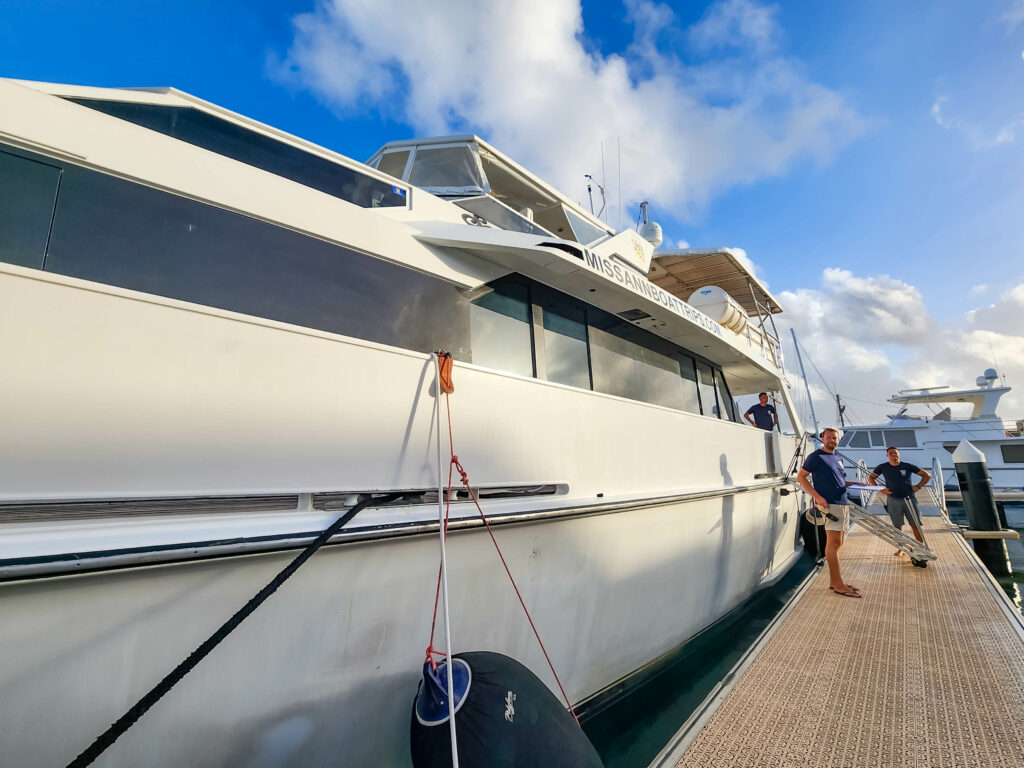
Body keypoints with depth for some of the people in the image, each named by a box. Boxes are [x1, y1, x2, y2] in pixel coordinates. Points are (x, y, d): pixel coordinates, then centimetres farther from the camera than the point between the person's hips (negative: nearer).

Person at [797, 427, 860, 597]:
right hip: (830, 504, -8)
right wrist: (817, 496, -16)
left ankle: (834, 581, 19)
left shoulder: (838, 458, 19)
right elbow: (800, 477, -8)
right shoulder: (816, 457, -6)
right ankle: (838, 584, -4)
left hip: (843, 503, 9)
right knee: (834, 543, -8)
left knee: (837, 543, 11)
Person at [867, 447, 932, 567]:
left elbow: (927, 475, 8)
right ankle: (901, 548, 22)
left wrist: (918, 486, -2)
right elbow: (870, 478, 9)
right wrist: (880, 489, -3)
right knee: (898, 527, 8)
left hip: (909, 499, 0)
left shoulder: (908, 466, -1)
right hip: (893, 500, 1)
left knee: (916, 526, -2)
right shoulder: (883, 467, 0)